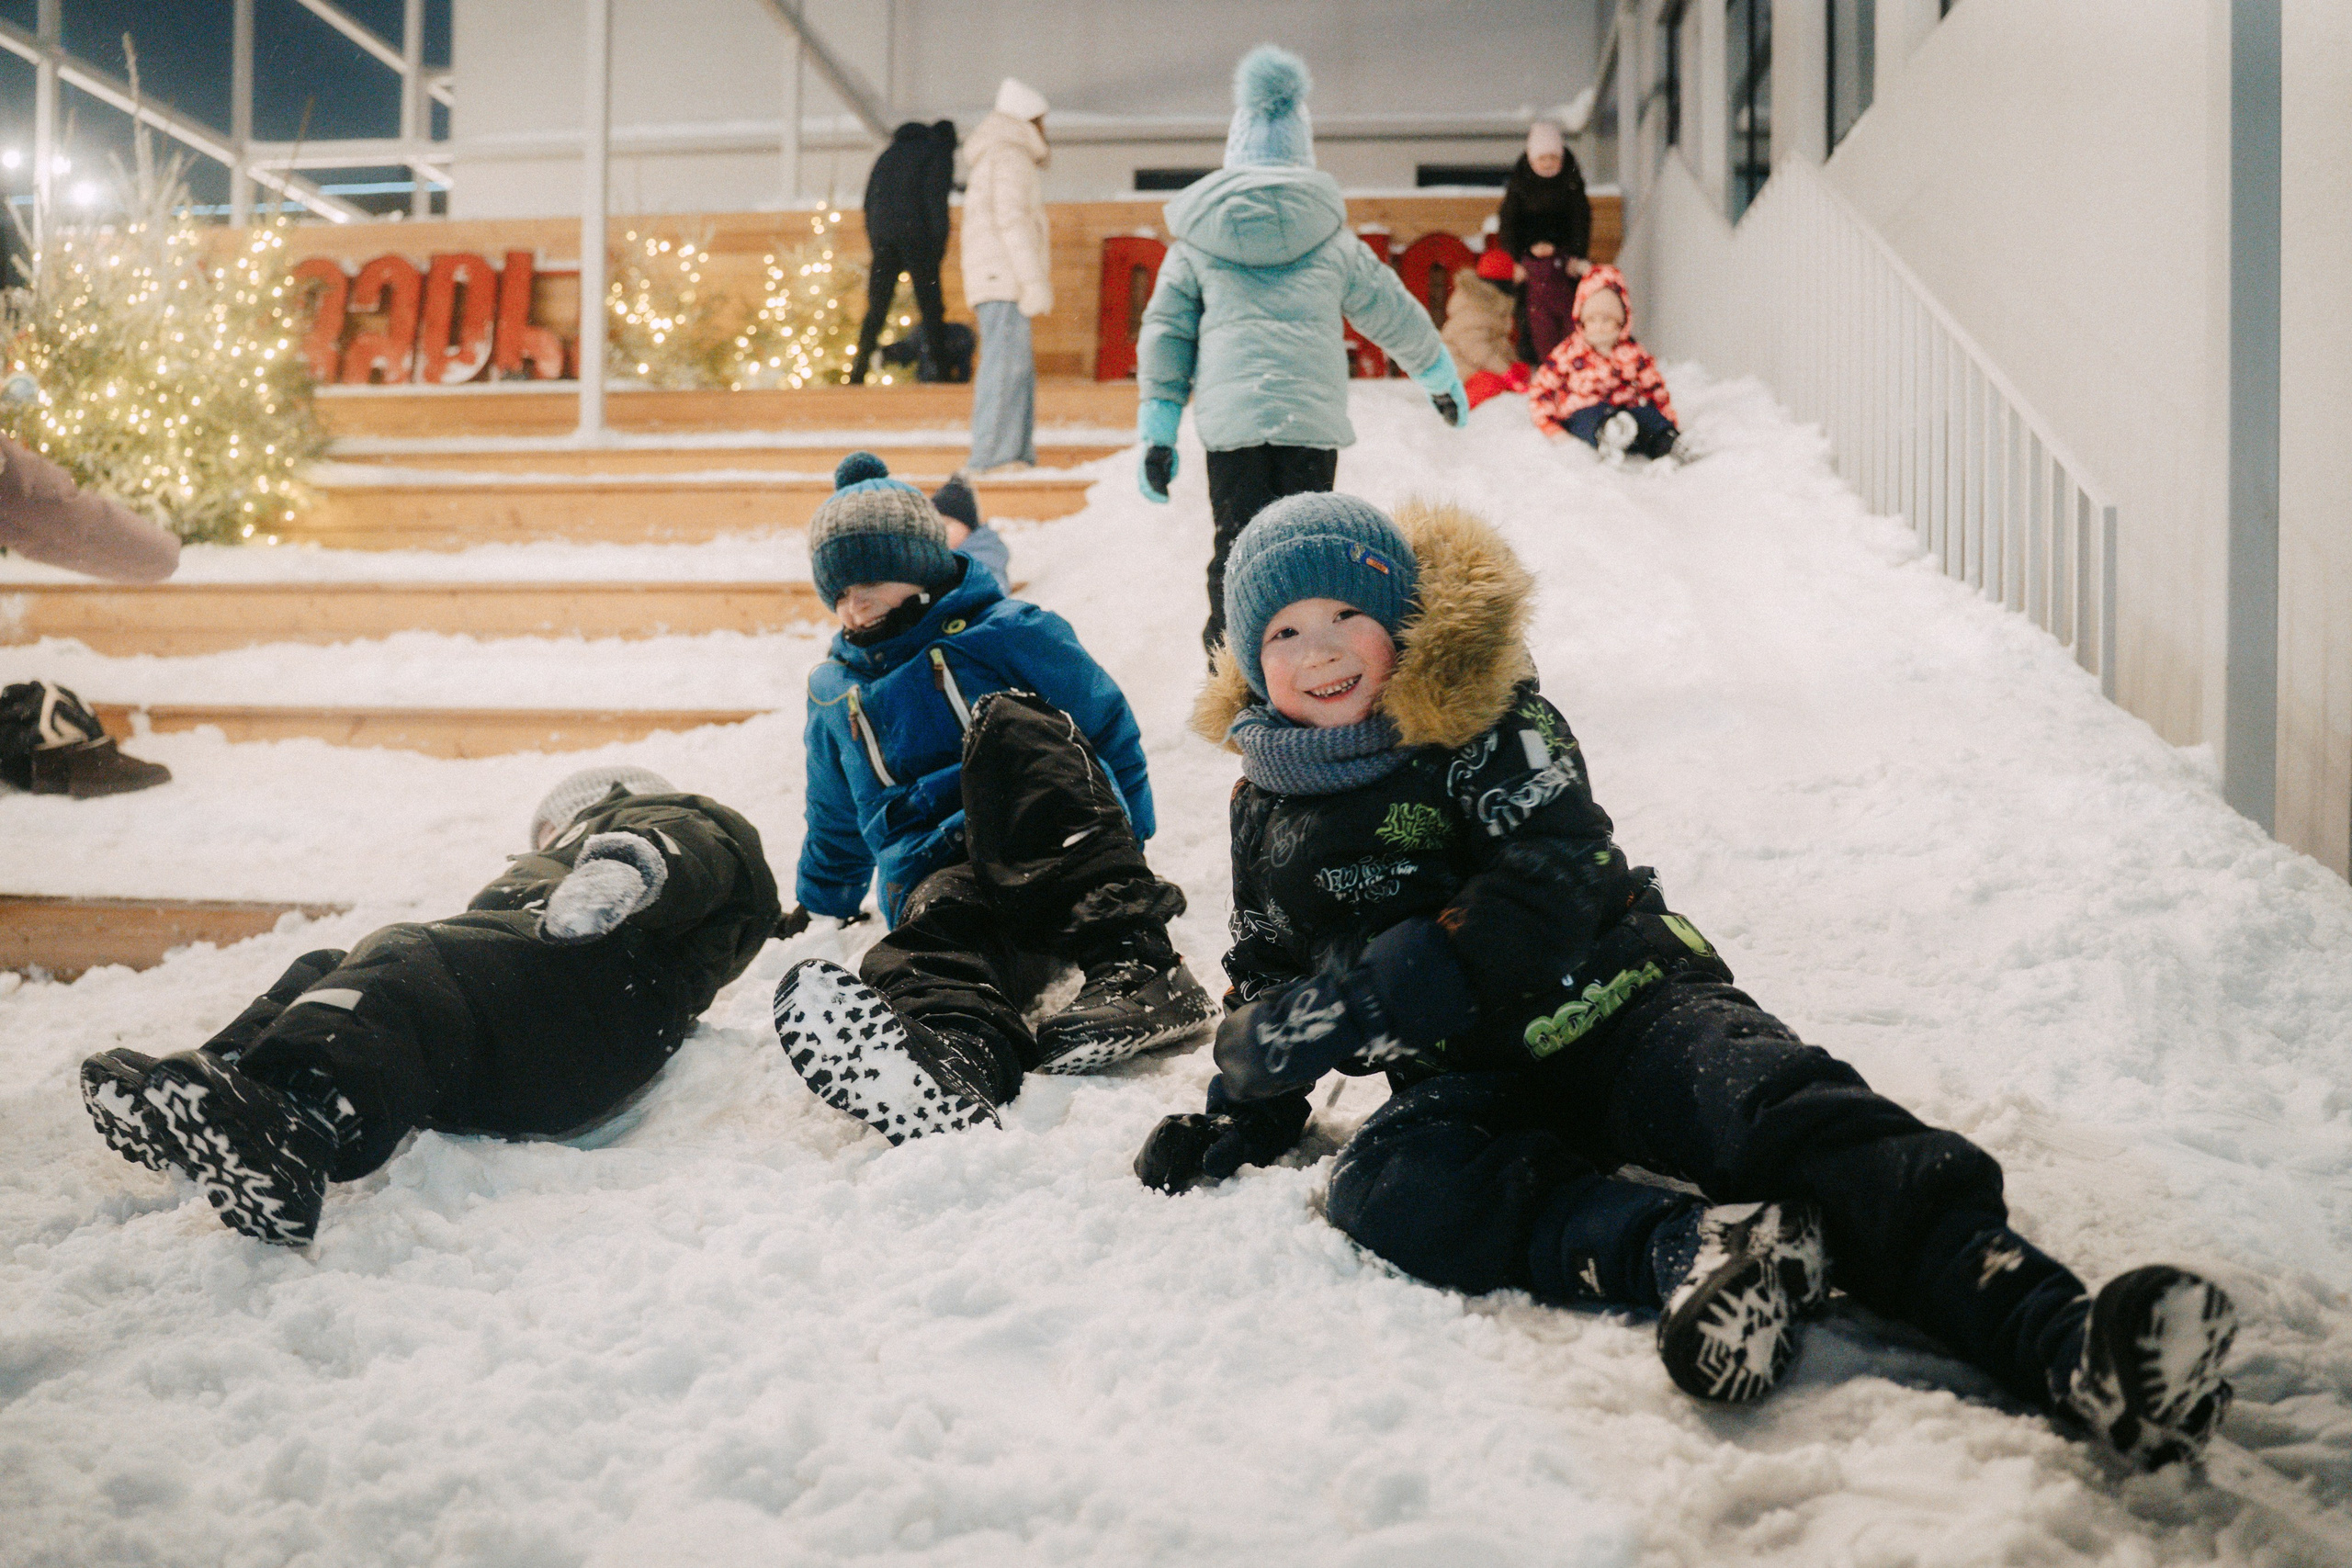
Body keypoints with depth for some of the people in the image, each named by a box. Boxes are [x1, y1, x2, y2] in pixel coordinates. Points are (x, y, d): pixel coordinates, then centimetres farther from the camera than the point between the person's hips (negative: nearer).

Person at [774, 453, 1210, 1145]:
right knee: (934, 933, -36)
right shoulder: (833, 693, 25)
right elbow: (837, 826, 40)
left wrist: (1123, 857, 4)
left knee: (1006, 724, -32)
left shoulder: (1009, 634, 8)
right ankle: (959, 1064, -76)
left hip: (1046, 856, -2)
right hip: (933, 876, 3)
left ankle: (1132, 966, -47)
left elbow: (1111, 731, 10)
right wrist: (818, 908, 43)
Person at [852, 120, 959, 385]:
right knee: (930, 306, -3)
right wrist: (939, 242, -9)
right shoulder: (939, 152, 8)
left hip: (882, 237, 5)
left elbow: (869, 199, 20)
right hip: (916, 237, -5)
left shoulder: (890, 152, 26)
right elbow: (936, 198, -7)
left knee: (876, 306, 7)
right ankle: (936, 367, -10)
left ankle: (857, 372, 0)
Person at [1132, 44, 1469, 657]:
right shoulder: (1331, 236, 10)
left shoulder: (1195, 237, 9)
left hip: (1228, 416, 0)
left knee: (1235, 552, 5)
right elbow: (1393, 313, 19)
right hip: (1313, 412, 0)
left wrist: (1157, 432, 11)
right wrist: (1442, 379, 34)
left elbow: (1165, 329, 8)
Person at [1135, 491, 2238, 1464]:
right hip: (1468, 1081, 3)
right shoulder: (1266, 810, 14)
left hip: (1612, 1006, -3)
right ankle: (1672, 1257, -47)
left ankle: (2061, 1341, -48)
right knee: (1381, 1188, -31)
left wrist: (1353, 1003, -22)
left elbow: (1550, 887, -15)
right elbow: (1267, 980, 26)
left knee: (1785, 1112, -32)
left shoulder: (1484, 719, -1)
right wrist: (1243, 1116, 9)